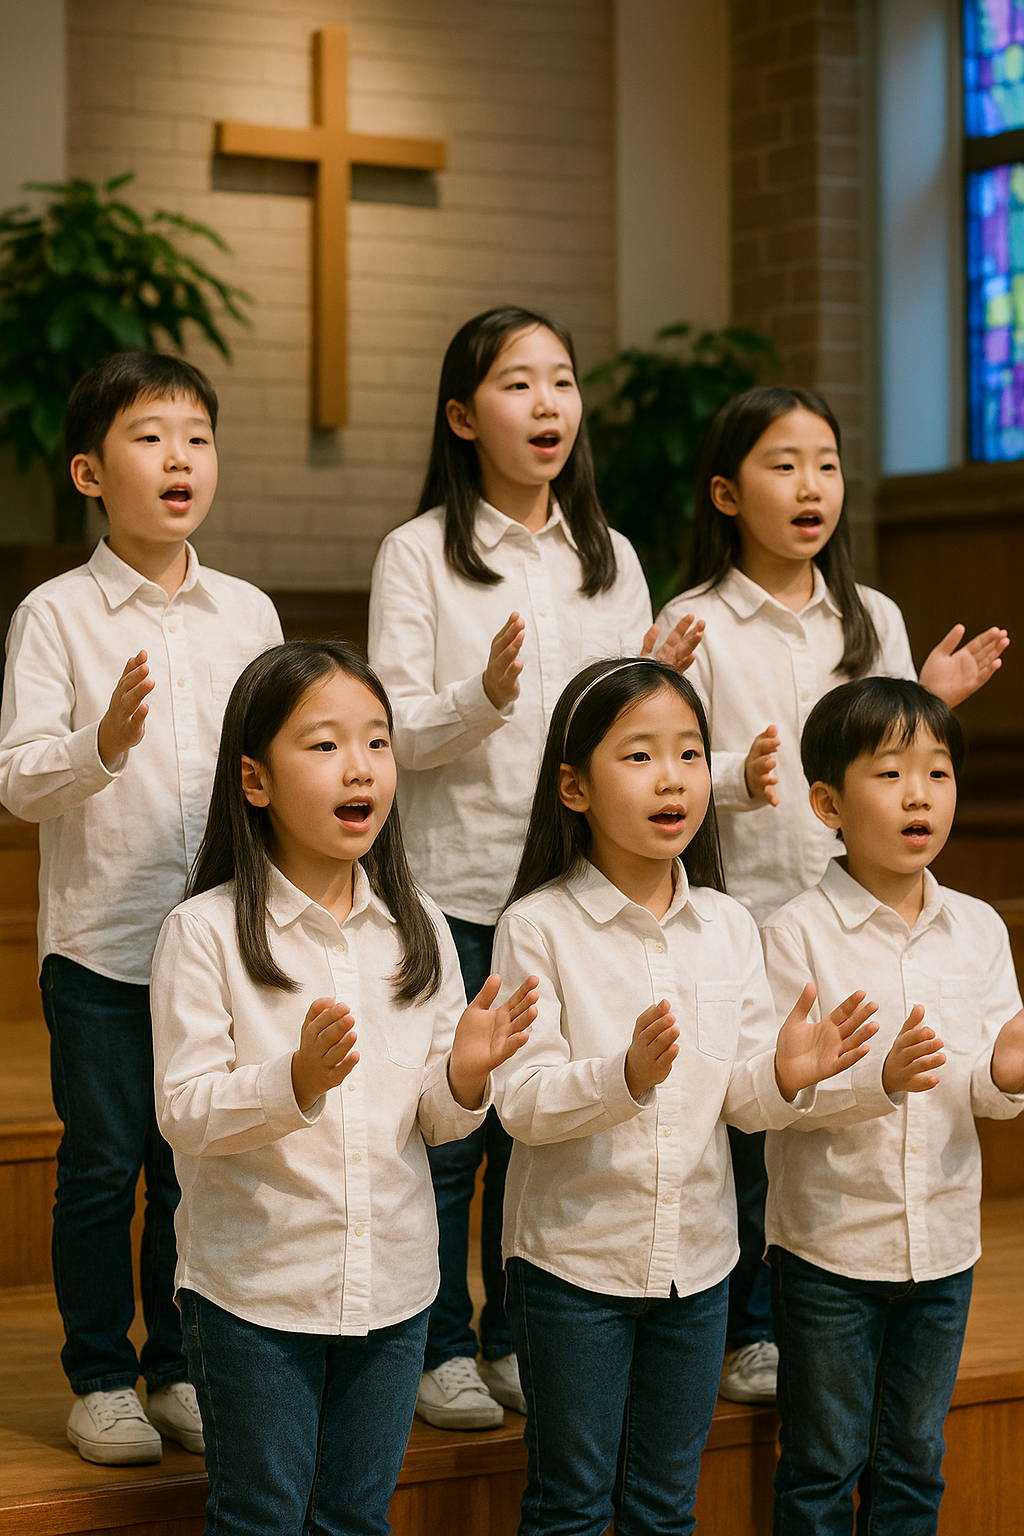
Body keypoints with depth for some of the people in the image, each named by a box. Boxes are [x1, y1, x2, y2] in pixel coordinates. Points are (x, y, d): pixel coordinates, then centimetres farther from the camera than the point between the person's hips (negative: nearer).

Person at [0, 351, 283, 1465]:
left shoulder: (247, 614, 6)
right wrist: (103, 742, -27)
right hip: (100, 940, -3)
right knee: (103, 1164, 3)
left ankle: (179, 1367, 23)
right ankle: (100, 1378, 17)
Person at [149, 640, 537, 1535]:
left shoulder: (415, 929, 2)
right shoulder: (206, 931, -12)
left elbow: (434, 1122, 6)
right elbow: (184, 1115, -16)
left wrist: (463, 1075, -15)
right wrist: (296, 1081, -31)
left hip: (392, 1282, 4)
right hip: (255, 1284, -4)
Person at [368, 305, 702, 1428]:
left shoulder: (610, 558, 10)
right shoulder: (417, 554, -4)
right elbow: (395, 733, -8)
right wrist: (483, 698, -26)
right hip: (453, 882, -4)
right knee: (444, 1128, 1)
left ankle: (519, 1337, 24)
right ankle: (442, 1347, 14)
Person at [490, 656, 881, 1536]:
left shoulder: (728, 928, 2)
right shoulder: (540, 927, -12)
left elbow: (737, 1099, 3)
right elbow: (524, 1105, -18)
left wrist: (785, 1076, -19)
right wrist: (625, 1076, -35)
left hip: (697, 1255, 4)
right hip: (575, 1255, -4)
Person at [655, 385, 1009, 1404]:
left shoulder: (871, 620, 10)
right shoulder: (695, 624, -3)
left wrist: (931, 704, -2)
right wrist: (737, 777, -27)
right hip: (742, 911, -4)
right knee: (748, 1133, 1)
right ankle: (750, 1332, 15)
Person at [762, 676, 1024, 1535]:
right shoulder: (799, 934, -12)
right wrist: (879, 1080, -33)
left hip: (943, 1241, 4)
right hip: (830, 1245, -4)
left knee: (914, 1463, 16)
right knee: (823, 1465, 9)